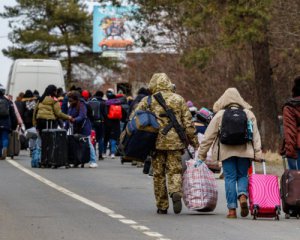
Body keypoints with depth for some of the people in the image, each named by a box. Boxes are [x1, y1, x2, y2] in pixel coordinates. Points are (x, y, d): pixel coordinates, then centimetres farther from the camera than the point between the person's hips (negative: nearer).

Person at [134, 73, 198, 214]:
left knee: (158, 174, 9)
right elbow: (188, 123, 5)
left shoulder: (148, 101, 4)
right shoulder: (179, 100, 7)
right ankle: (176, 192, -23)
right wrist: (194, 142, 10)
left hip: (156, 142, 0)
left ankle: (162, 207, 11)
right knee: (175, 171, 6)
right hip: (175, 142, 0)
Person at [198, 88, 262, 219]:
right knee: (242, 175, 14)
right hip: (244, 151, 1)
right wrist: (258, 154, 6)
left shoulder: (220, 115, 2)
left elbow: (208, 136, 3)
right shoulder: (249, 114, 7)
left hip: (226, 151, -1)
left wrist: (201, 153, 9)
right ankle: (243, 196, -16)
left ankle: (232, 209, -1)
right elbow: (256, 135, 5)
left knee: (230, 178, 3)